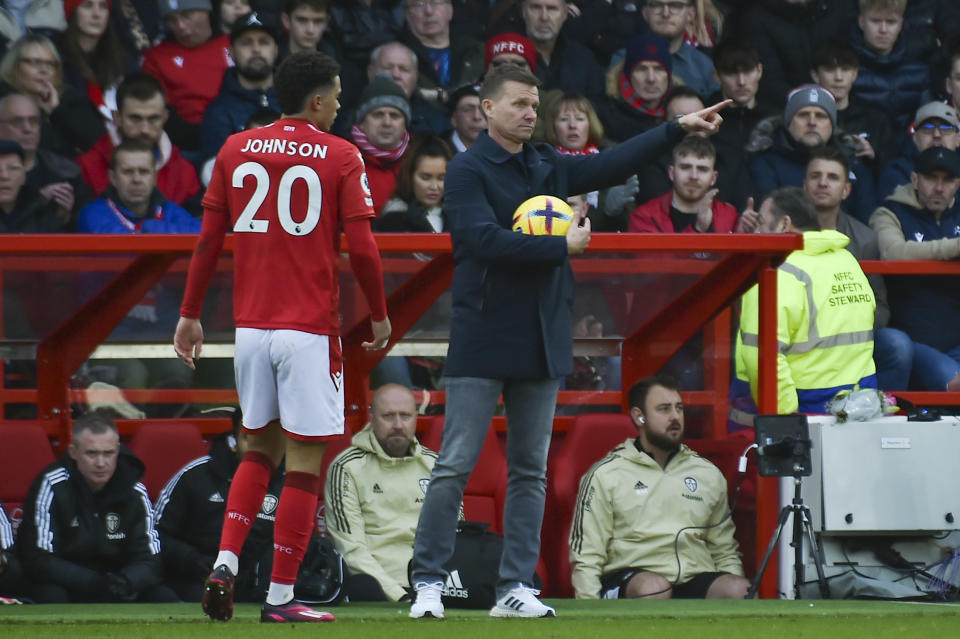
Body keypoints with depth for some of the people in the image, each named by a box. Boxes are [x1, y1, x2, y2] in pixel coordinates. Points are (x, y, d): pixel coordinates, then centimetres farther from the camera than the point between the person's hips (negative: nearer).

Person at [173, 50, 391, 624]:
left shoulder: (236, 151, 7)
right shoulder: (341, 157, -4)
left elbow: (208, 239, 8)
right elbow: (362, 248, -8)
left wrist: (191, 313, 15)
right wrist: (381, 316, 6)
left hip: (251, 326, 5)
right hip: (310, 329, -5)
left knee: (260, 448, 19)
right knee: (305, 462, 1)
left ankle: (225, 564, 2)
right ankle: (281, 596, 1)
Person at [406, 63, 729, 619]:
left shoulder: (547, 167, 12)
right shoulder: (467, 171, -7)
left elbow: (610, 166, 15)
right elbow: (485, 238, -19)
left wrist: (679, 129, 9)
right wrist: (562, 247, -14)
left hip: (542, 343, 6)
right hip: (482, 342, -6)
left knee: (530, 470, 6)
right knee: (456, 466, -7)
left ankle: (516, 588, 10)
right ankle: (428, 582, -1)